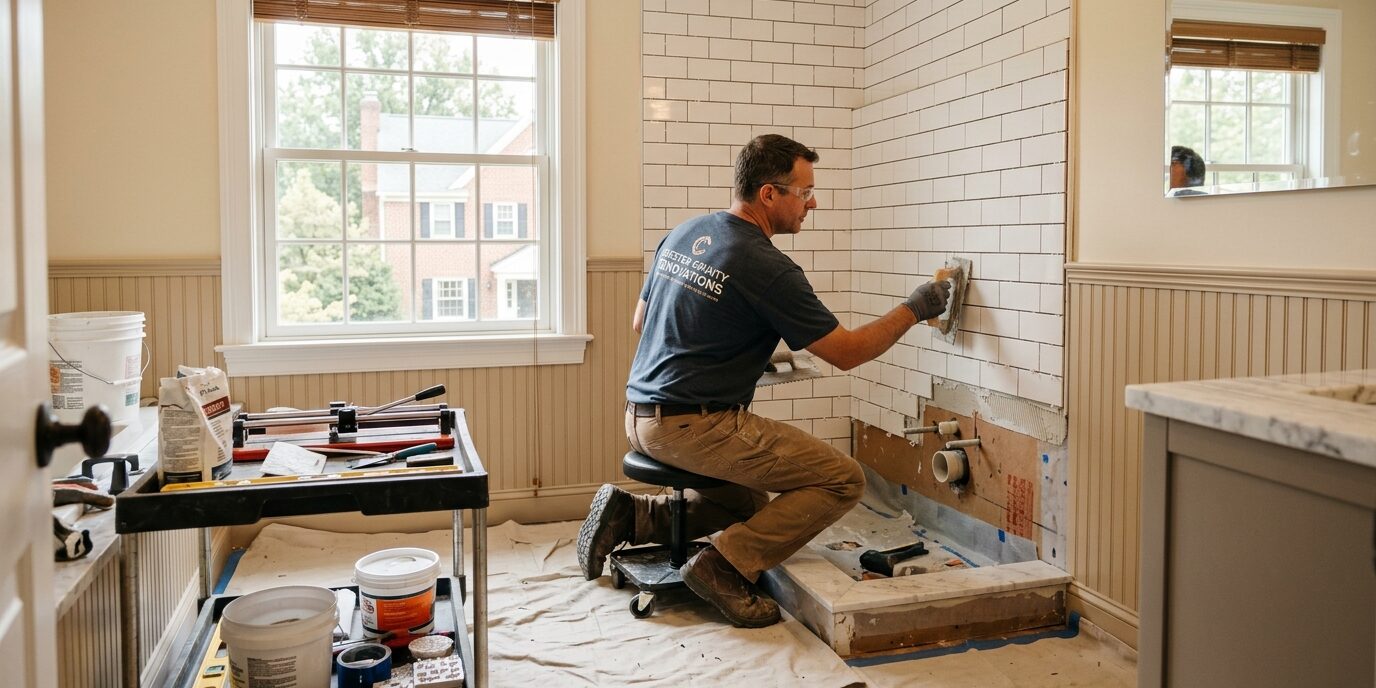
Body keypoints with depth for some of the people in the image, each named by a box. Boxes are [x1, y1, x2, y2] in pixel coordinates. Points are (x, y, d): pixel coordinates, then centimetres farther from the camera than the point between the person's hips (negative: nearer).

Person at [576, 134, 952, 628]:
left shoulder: (683, 234, 8)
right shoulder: (766, 268, -16)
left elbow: (640, 322, 19)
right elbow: (846, 352, -9)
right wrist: (914, 309, 4)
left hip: (641, 417, 9)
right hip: (696, 427, -9)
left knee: (750, 503, 29)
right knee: (842, 479, -5)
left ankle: (631, 515, 15)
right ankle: (726, 566, -8)